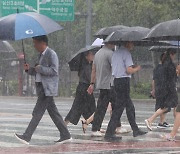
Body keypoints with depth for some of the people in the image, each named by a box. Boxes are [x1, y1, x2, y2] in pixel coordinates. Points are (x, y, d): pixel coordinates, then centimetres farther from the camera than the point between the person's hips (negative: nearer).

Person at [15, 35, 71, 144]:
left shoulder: (51, 54, -11)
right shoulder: (41, 55, 17)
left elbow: (54, 71, -19)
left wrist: (40, 68, -17)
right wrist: (29, 69, 7)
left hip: (48, 88, -10)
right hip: (41, 86, 10)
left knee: (38, 112, -11)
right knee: (53, 112, 10)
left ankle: (27, 136, -13)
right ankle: (65, 135, 13)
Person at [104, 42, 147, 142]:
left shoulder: (116, 52, 16)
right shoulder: (126, 53, -11)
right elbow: (129, 70, -17)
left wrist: (132, 68, 20)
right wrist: (137, 68, 3)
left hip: (116, 80, 9)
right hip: (124, 81, -9)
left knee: (130, 107, 18)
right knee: (119, 108, -7)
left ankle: (135, 130, 25)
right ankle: (109, 134, -7)